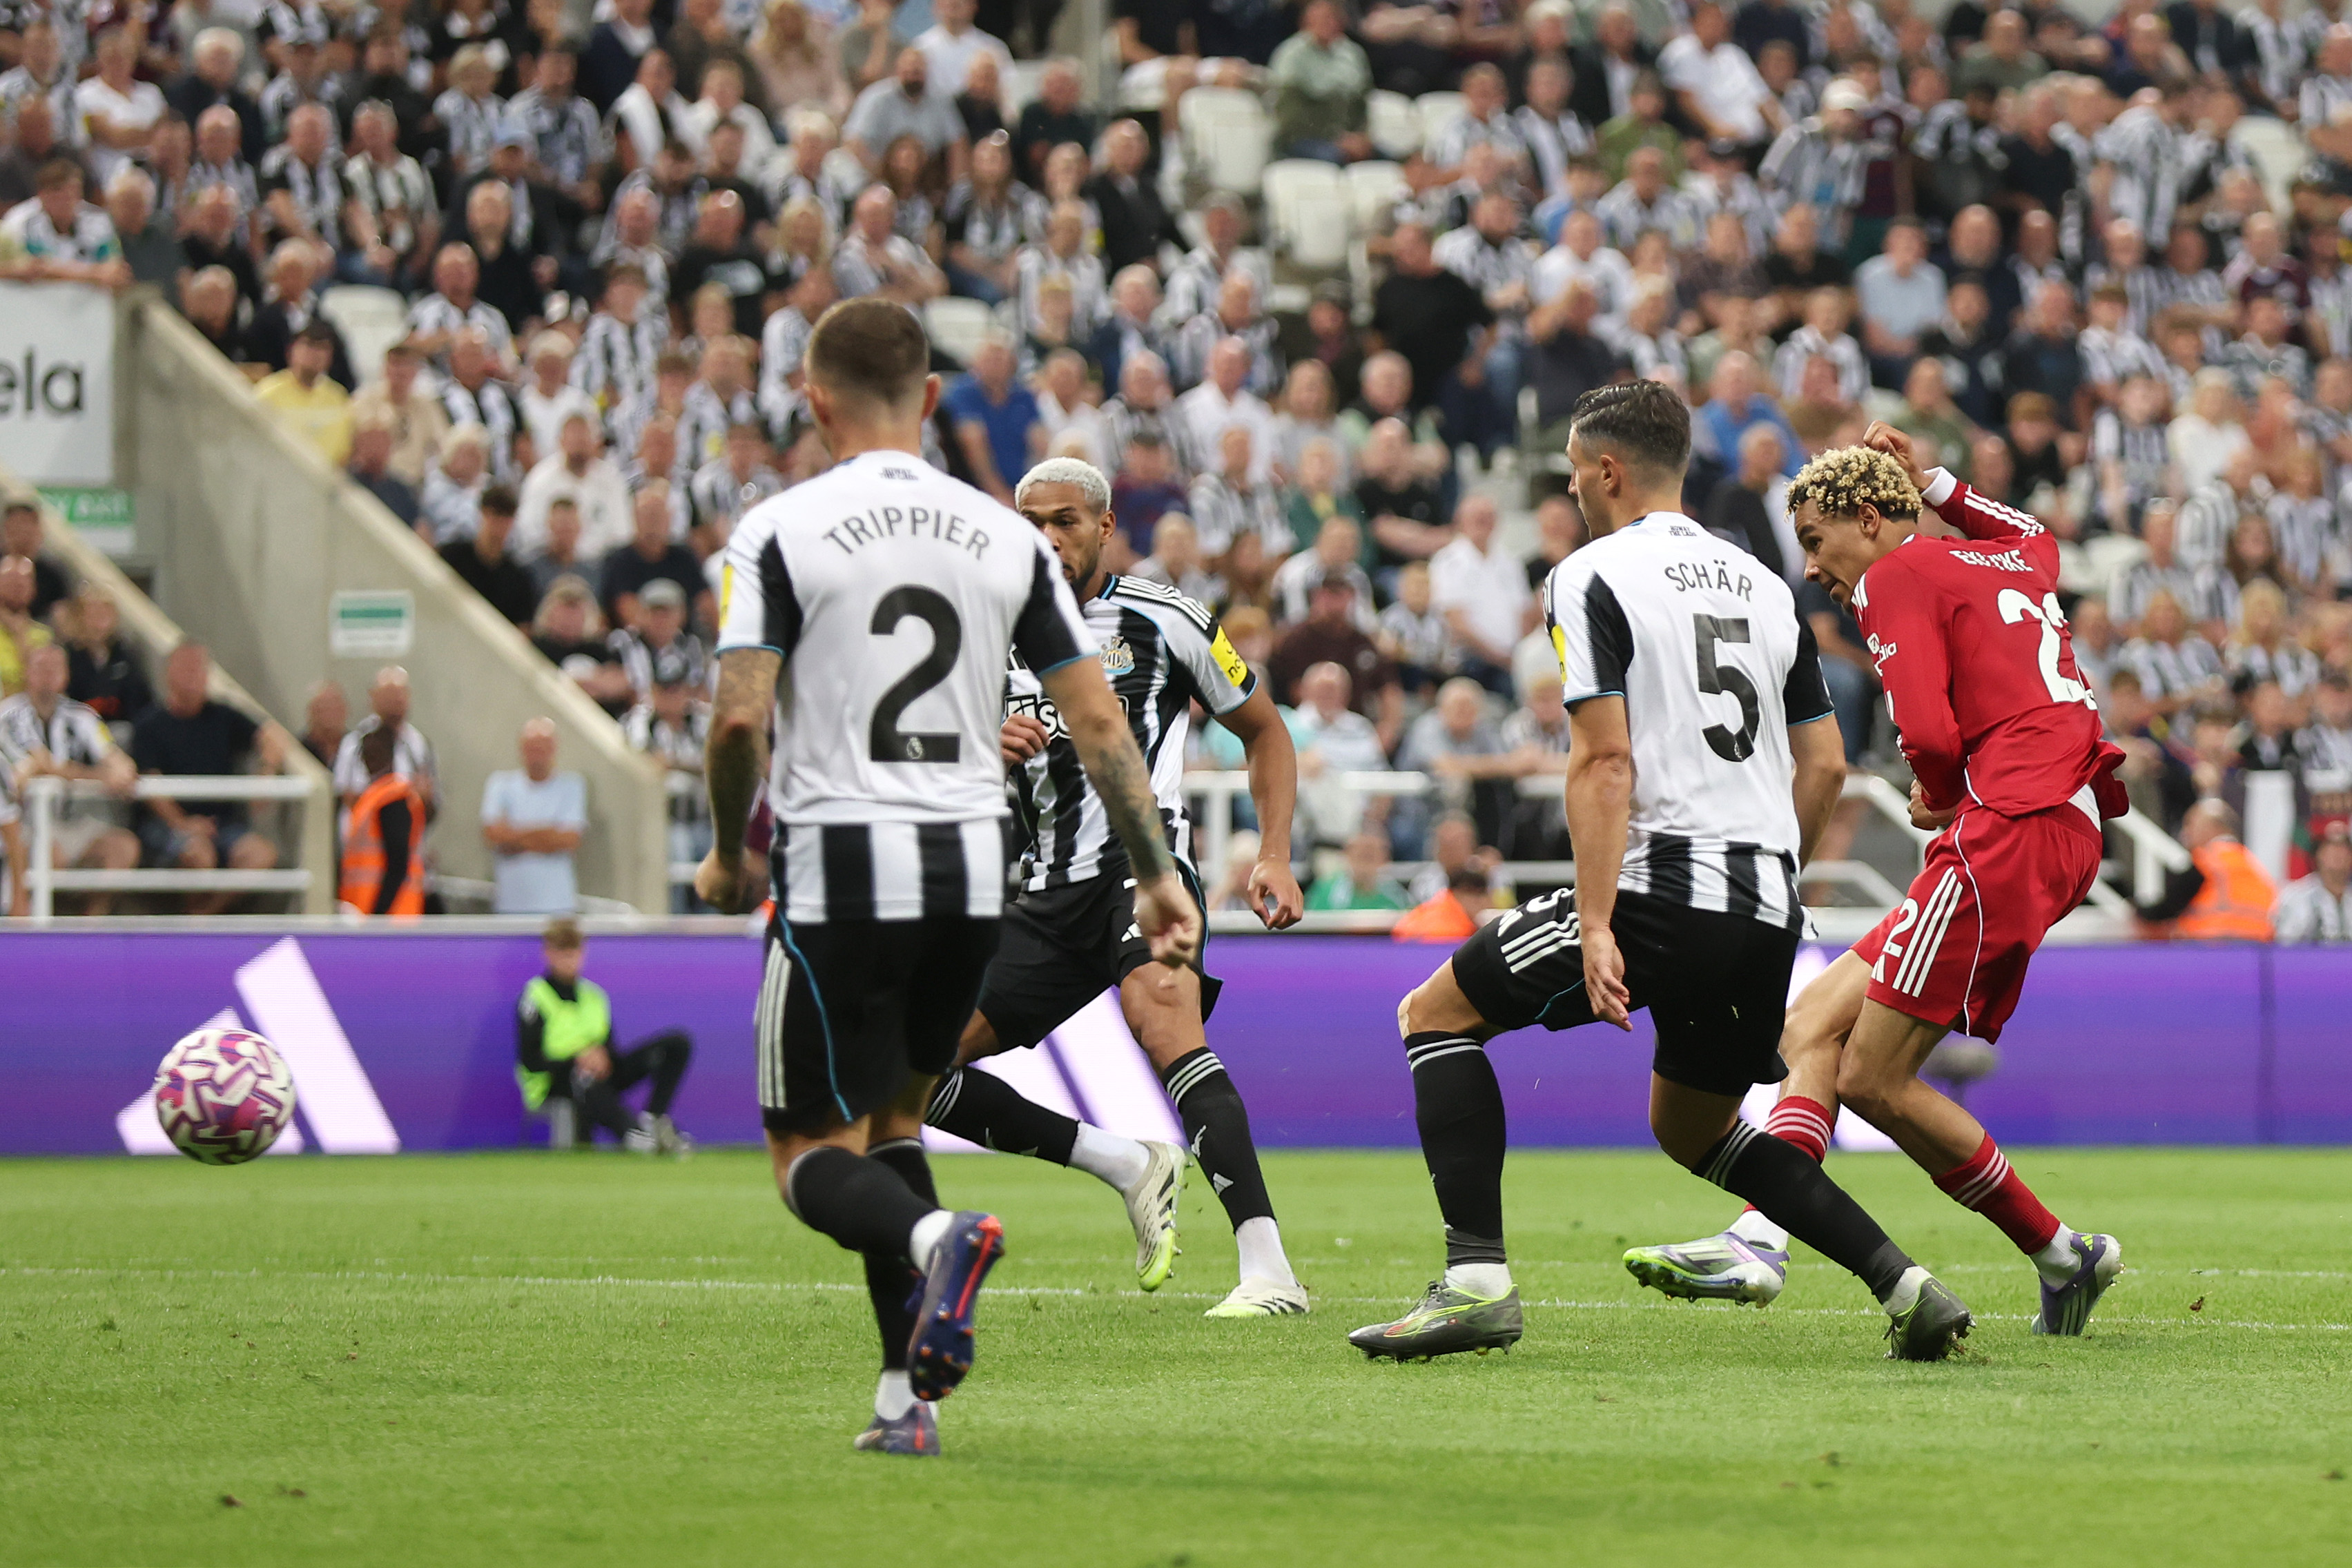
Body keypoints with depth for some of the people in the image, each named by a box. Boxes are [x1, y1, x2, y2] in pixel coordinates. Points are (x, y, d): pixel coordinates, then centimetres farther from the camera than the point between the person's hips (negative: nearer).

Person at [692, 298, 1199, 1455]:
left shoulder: (780, 533, -6)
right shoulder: (1007, 538, 6)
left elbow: (738, 718, -13)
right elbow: (1097, 721, 5)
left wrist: (728, 855, 4)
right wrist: (1157, 872, 11)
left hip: (838, 870, -4)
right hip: (971, 872, 4)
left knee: (812, 1155, 3)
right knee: (893, 1118, 20)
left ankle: (933, 1237, -30)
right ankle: (906, 1393, 9)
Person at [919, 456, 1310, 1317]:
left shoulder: (1162, 620, 3)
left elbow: (1264, 731, 11)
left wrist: (1274, 855, -1)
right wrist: (987, 748, -7)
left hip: (1144, 856, -6)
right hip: (1053, 891, 6)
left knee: (1164, 1022, -35)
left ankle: (1268, 1269, -42)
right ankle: (1130, 1168, 11)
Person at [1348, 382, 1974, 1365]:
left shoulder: (1593, 578, -3)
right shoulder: (1763, 586, 18)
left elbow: (1605, 760, -13)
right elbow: (1823, 766, 17)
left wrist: (1596, 928, -17)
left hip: (1662, 888, -7)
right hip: (1766, 912, 7)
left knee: (1435, 1013, 8)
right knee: (1693, 1128, 26)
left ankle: (1477, 1278, -7)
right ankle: (1905, 1287, 10)